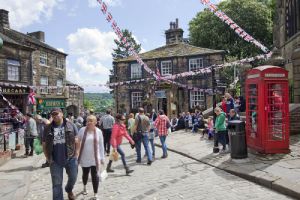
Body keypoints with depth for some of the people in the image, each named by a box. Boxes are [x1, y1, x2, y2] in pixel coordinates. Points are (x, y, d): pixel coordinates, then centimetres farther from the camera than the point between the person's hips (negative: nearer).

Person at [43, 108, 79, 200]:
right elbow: (44, 144, 7)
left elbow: (77, 140, 0)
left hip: (70, 158, 0)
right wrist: (48, 158, 1)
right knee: (57, 184, 8)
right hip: (55, 161, 0)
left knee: (73, 178, 17)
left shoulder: (71, 125, -1)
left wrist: (76, 154, -5)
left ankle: (69, 190, 48)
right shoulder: (48, 128, 2)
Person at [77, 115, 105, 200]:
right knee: (85, 174, 18)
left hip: (95, 158, -1)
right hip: (84, 158, 1)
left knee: (95, 175, 1)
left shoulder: (98, 131, -6)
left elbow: (101, 145, 0)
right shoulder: (82, 130, -8)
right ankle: (84, 187, 47)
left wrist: (102, 157, 1)